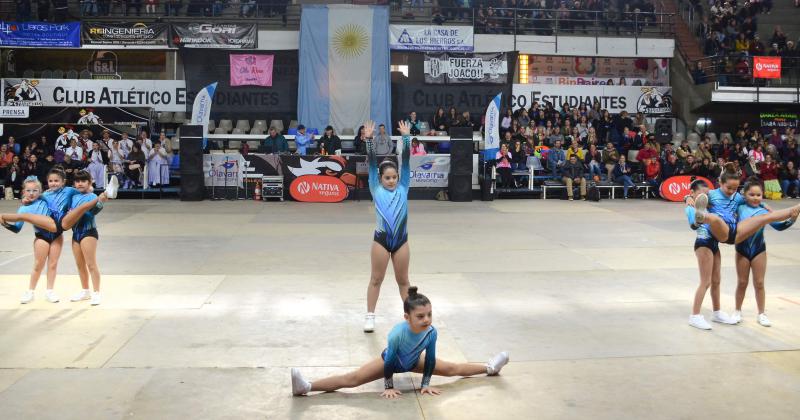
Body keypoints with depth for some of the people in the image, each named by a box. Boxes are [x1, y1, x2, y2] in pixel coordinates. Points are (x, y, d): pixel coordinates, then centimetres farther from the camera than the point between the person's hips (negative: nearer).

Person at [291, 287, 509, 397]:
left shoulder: (432, 332, -32)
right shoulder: (397, 333, -42)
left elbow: (430, 359, -16)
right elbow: (389, 362, -28)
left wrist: (425, 384, -7)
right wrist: (388, 387, -17)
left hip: (413, 361, 4)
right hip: (390, 360, -4)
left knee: (452, 369, 13)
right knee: (352, 379, -19)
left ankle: (489, 368, 36)